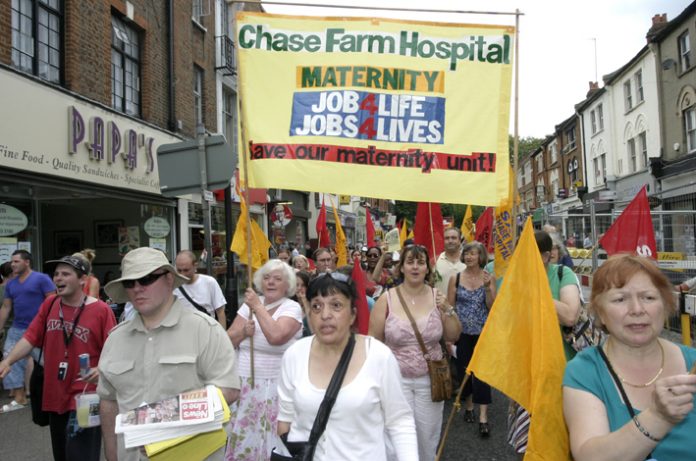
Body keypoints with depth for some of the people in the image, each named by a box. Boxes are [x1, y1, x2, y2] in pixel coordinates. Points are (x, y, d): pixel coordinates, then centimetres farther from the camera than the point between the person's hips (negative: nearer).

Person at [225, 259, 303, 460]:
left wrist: (258, 306, -19)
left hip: (273, 387, -5)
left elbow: (275, 336, -27)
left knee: (268, 439, 2)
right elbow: (227, 340, 6)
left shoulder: (292, 308, -9)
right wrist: (243, 332, -14)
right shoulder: (249, 303, 6)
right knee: (242, 438, 13)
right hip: (243, 384, 5)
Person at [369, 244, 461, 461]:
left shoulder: (437, 297, -3)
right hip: (396, 378, -2)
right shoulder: (386, 300, -9)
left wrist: (448, 310, -14)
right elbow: (373, 342, -3)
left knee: (427, 436, 16)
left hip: (430, 379, 2)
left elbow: (453, 336, 1)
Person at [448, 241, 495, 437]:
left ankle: (483, 417, -1)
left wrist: (487, 288, -18)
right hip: (462, 332, 1)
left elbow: (492, 307, -3)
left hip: (482, 332, -1)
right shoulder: (456, 278, -1)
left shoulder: (488, 278, -1)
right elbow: (449, 307, 1)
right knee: (463, 370, 11)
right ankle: (468, 405, 32)